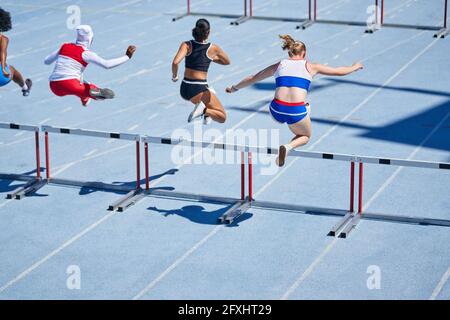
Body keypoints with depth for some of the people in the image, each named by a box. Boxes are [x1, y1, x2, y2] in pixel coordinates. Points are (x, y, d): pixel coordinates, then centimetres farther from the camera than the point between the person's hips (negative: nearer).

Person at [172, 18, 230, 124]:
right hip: (199, 91, -4)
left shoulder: (187, 45, -2)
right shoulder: (213, 48, -3)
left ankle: (206, 113, 11)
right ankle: (204, 110, -20)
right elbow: (227, 62, 16)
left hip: (184, 89, 4)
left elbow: (175, 62, -17)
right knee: (222, 117, 7)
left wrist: (174, 76, 0)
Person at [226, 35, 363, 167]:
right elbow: (339, 71, 24)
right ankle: (289, 147, -6)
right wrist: (355, 67, 44)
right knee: (305, 136, 26)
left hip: (277, 111, 4)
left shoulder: (279, 65, 17)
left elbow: (252, 78, 28)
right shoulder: (310, 67, 14)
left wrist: (234, 88, 44)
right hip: (297, 112, -3)